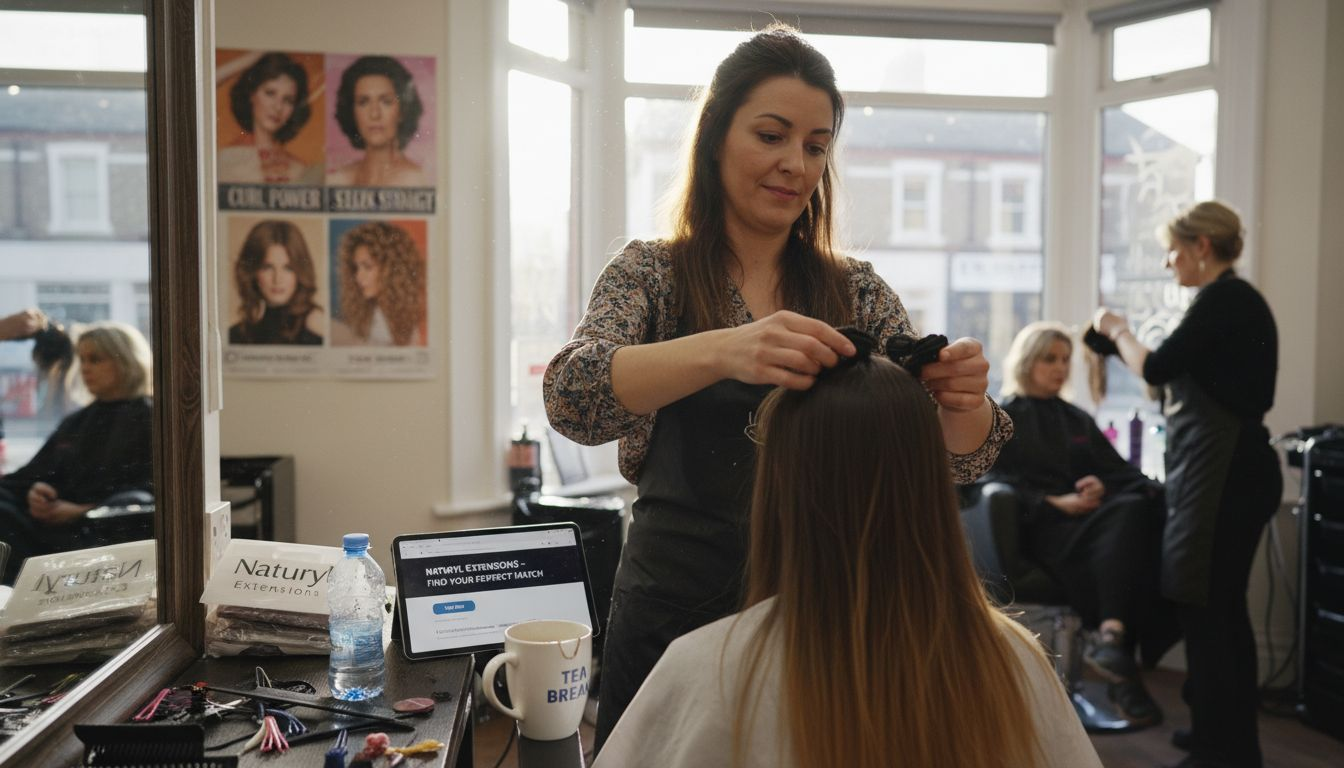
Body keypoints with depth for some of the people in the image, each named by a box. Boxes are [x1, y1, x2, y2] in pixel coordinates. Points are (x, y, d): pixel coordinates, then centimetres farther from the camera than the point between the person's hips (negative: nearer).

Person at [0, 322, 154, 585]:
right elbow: (37, 472, 23)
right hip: (49, 519, 6)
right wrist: (35, 489, -3)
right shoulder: (75, 422, 31)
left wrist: (81, 511, -16)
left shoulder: (149, 420, 6)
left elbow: (149, 489, -6)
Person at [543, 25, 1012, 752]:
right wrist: (721, 350, -41)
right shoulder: (652, 274, -5)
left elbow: (951, 461, -5)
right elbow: (570, 396, -24)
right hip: (675, 615, -2)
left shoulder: (857, 291, 2)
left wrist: (964, 399, -28)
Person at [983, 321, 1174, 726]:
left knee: (1141, 503, -33)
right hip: (1038, 527, -4)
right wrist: (1054, 502, -14)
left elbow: (1120, 471, 19)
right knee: (1129, 516, -34)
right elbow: (994, 480, 0)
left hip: (1090, 519, 5)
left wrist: (1102, 486, -6)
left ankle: (1112, 639, -42)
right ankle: (1118, 651, -41)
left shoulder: (1077, 419, 30)